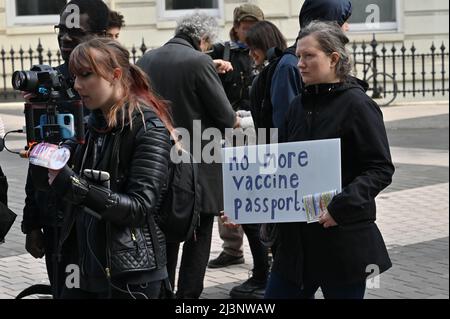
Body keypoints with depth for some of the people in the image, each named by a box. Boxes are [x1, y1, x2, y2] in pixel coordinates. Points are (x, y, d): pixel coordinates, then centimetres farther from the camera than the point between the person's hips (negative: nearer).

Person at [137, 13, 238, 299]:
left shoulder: (146, 60, 4)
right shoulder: (199, 62, -15)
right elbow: (224, 115, -13)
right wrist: (233, 120, 8)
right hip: (197, 166, -6)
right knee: (198, 238, 4)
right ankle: (188, 295, 3)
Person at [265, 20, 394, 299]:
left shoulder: (357, 104, -10)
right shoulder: (300, 105, 10)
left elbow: (381, 169, -13)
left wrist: (342, 206, -24)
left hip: (344, 237, -6)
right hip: (297, 237, 6)